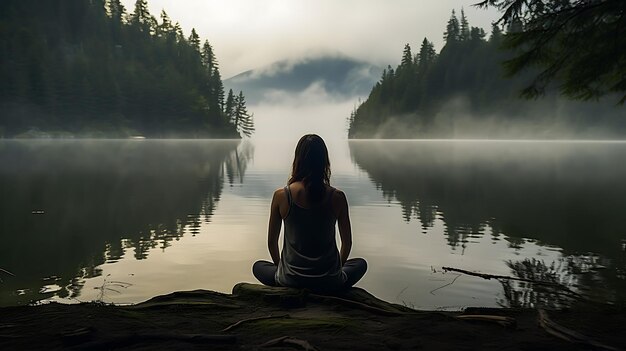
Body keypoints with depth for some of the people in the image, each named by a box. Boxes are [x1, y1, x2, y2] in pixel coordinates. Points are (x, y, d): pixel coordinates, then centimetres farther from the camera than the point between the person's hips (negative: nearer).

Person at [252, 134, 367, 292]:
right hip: (329, 282, 1)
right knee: (360, 264, 33)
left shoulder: (281, 196, -12)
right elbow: (347, 243, 0)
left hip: (291, 280, 0)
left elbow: (272, 242, -1)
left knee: (258, 266, 33)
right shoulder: (337, 197, -12)